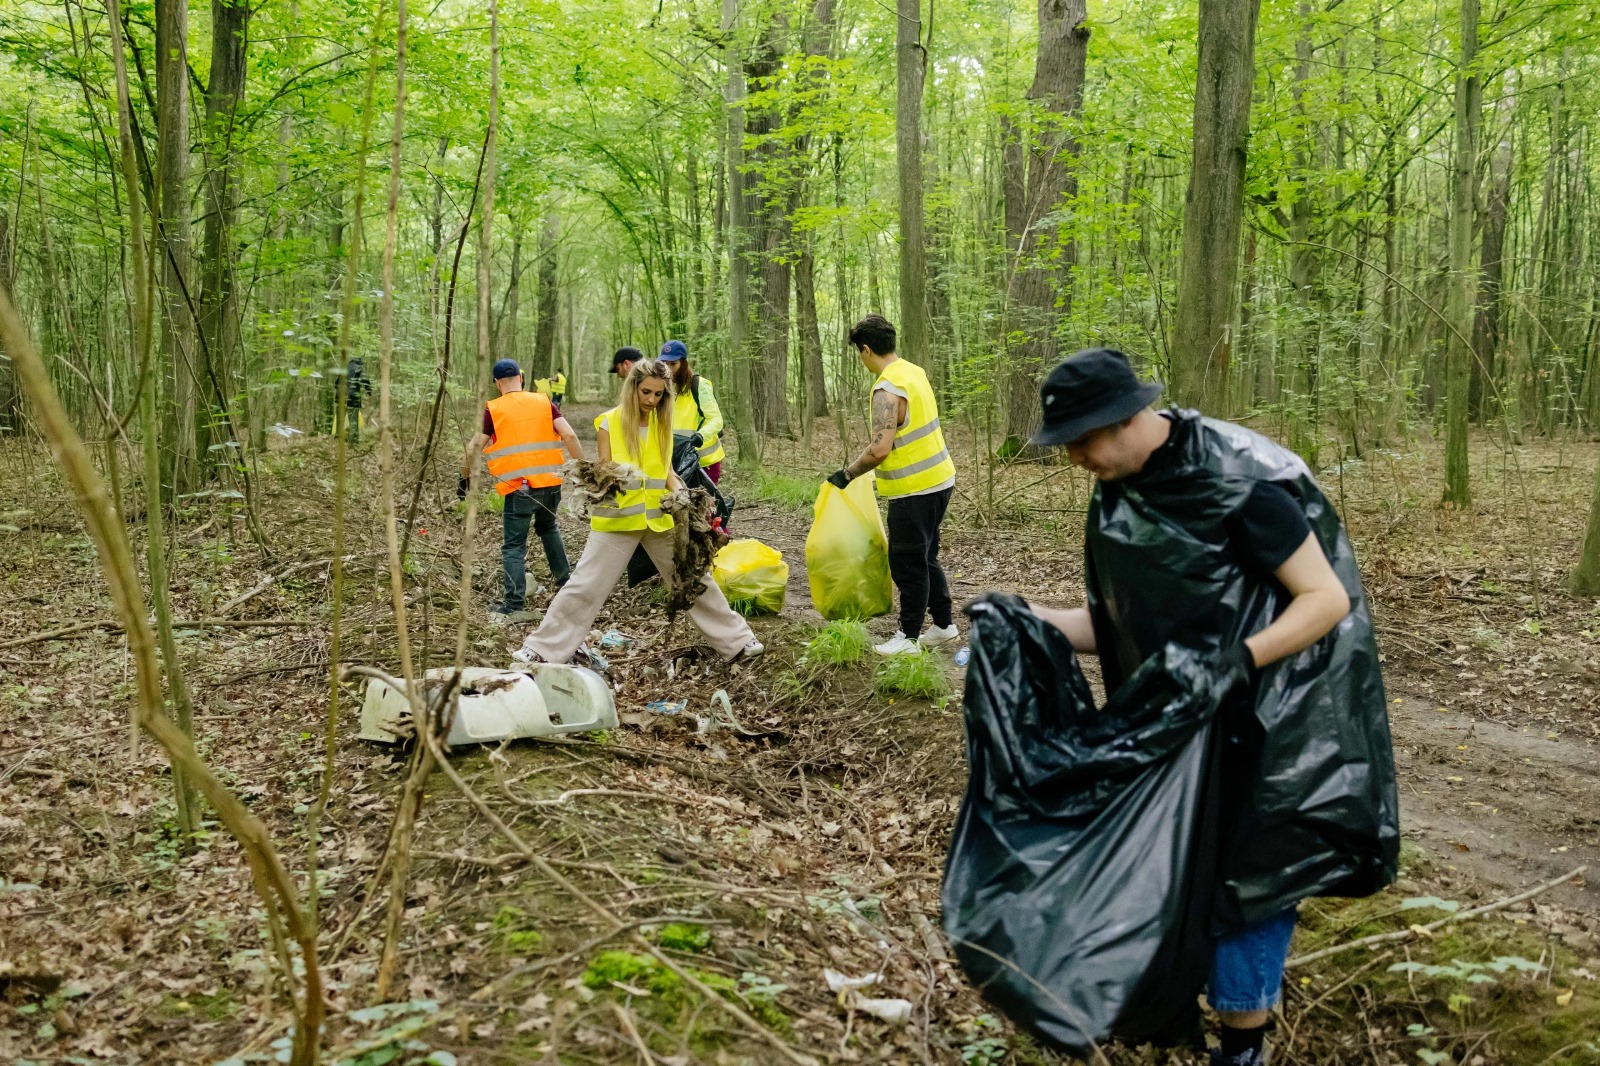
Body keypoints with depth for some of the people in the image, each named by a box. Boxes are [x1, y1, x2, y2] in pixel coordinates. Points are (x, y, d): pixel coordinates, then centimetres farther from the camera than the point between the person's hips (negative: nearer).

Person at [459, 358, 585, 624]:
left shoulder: (493, 410, 1)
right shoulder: (544, 402, 7)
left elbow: (473, 449, 1)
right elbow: (569, 436, -2)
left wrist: (464, 477, 15)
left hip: (519, 487, -4)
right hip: (551, 483, 4)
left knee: (514, 545, 2)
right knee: (548, 527, 29)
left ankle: (514, 606, -5)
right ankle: (564, 581, 30)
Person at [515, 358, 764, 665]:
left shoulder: (663, 422, 4)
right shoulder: (610, 422, -8)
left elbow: (666, 470, 9)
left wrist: (679, 492, -11)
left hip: (660, 517, 4)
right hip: (617, 517, -3)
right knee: (586, 584, -3)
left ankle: (735, 640, 20)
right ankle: (543, 648, 9)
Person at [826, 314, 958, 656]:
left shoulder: (887, 388, -20)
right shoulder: (913, 371, 8)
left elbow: (879, 449, -27)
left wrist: (847, 474, -14)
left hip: (915, 488, -9)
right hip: (939, 478, 9)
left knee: (907, 563, 2)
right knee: (926, 557, 19)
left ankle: (909, 637, 11)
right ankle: (944, 624, 27)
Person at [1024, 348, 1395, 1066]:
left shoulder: (1237, 478, -22)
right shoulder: (1115, 500, 0)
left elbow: (1327, 597, -19)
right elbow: (1119, 625, 5)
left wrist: (1242, 659, -33)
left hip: (1261, 727, -6)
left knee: (1240, 881, 4)